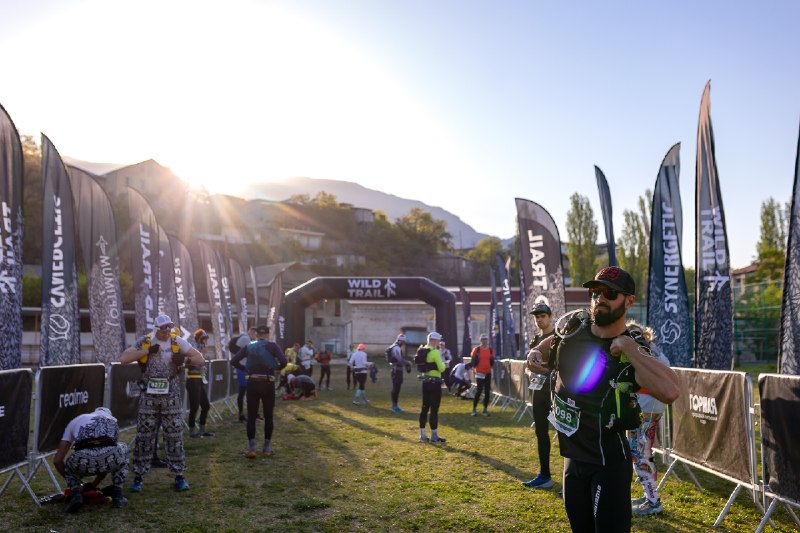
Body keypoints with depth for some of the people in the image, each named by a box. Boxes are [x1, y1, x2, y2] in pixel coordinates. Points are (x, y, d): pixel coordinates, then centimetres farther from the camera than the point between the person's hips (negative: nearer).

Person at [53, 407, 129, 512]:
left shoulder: (75, 421, 35)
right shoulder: (113, 421, 37)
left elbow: (57, 461, 32)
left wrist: (73, 483, 47)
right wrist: (94, 484, 50)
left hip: (83, 461, 0)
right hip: (110, 457, 0)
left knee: (69, 465, 38)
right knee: (123, 448, 38)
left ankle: (76, 492, 9)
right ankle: (117, 495, 28)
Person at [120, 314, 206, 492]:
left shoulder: (178, 342, -1)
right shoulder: (145, 341, -1)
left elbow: (200, 359, -1)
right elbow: (123, 359, -9)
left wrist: (184, 359, -20)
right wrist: (147, 351, -16)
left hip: (171, 397, 0)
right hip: (149, 396, 0)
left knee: (175, 436, 4)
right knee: (144, 436, 5)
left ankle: (179, 476, 13)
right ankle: (138, 477, 16)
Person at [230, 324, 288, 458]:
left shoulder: (249, 346, 8)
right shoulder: (272, 346, -1)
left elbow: (233, 361, 3)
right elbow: (283, 361, -14)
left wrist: (246, 369, 9)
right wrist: (276, 369, 4)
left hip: (252, 383, 2)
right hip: (268, 383, -2)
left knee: (251, 416, 5)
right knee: (268, 416, 8)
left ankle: (251, 448, -2)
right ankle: (266, 448, 12)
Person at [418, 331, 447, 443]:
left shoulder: (422, 351, 9)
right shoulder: (435, 352, -16)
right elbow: (441, 368, -17)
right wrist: (443, 363, 3)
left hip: (425, 382, 8)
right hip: (434, 383, -8)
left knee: (424, 408, 12)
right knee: (434, 410, -1)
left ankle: (422, 435, 17)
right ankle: (434, 436, 4)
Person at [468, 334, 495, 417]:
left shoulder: (490, 350, 7)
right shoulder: (476, 349, -3)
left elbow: (492, 363, 13)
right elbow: (473, 362, -1)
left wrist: (492, 360, -7)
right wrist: (476, 359, -20)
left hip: (488, 373, 4)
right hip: (479, 373, -4)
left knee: (487, 391, 5)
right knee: (479, 390, -7)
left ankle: (485, 409, 16)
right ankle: (474, 409, 4)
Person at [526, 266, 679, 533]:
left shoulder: (633, 351, -21)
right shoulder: (573, 324, -5)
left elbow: (670, 392, -41)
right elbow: (554, 341, 18)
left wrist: (628, 348, -35)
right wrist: (536, 352, -4)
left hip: (609, 463, -6)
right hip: (572, 457, 6)